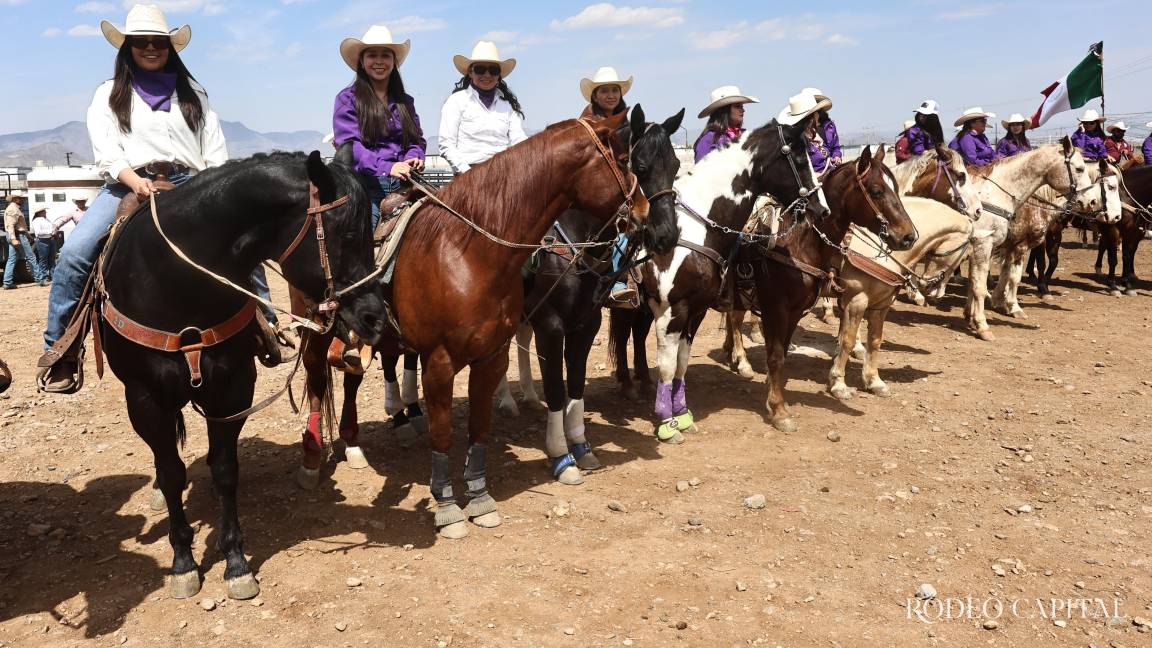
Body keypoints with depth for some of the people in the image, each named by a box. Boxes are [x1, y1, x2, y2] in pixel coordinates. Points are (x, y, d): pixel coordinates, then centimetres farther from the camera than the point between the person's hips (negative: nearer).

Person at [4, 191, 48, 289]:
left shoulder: (15, 208, 20)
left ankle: (7, 283, 4)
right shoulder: (13, 208, -12)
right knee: (31, 258, -3)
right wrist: (13, 239, -28)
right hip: (18, 236, -10)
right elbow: (10, 225, -21)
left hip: (14, 236, 10)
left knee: (12, 259, 7)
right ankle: (40, 279, 1)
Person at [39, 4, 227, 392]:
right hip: (129, 185, -1)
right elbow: (105, 152, 0)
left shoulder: (193, 93, 18)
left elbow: (215, 152, 11)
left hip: (188, 185, 2)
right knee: (74, 254, -22)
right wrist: (134, 181, -20)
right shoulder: (109, 94, 14)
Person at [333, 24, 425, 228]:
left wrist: (414, 158, -7)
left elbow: (417, 139, 19)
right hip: (366, 186, -4)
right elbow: (348, 143, -7)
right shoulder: (348, 99, 4)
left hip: (403, 186, 4)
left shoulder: (405, 101, 20)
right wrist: (386, 167, -22)